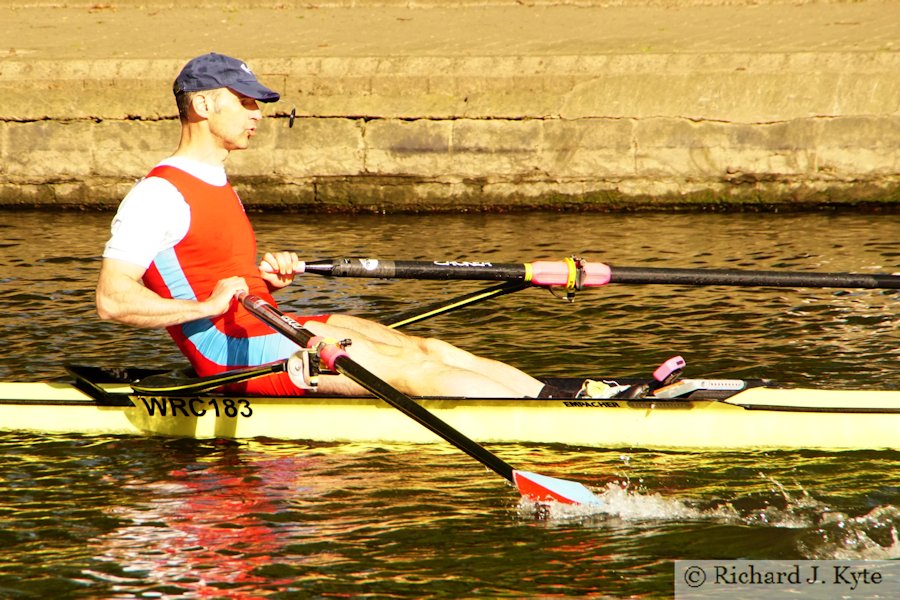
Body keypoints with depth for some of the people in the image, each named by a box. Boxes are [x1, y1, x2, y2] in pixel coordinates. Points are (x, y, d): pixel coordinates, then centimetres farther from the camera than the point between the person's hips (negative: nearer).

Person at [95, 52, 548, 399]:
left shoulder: (216, 186, 22)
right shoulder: (158, 194, -10)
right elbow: (113, 299, -18)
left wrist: (266, 279, 9)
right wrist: (205, 305, -25)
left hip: (271, 329, 10)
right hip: (232, 352, -10)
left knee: (424, 348, -3)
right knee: (405, 366, -17)